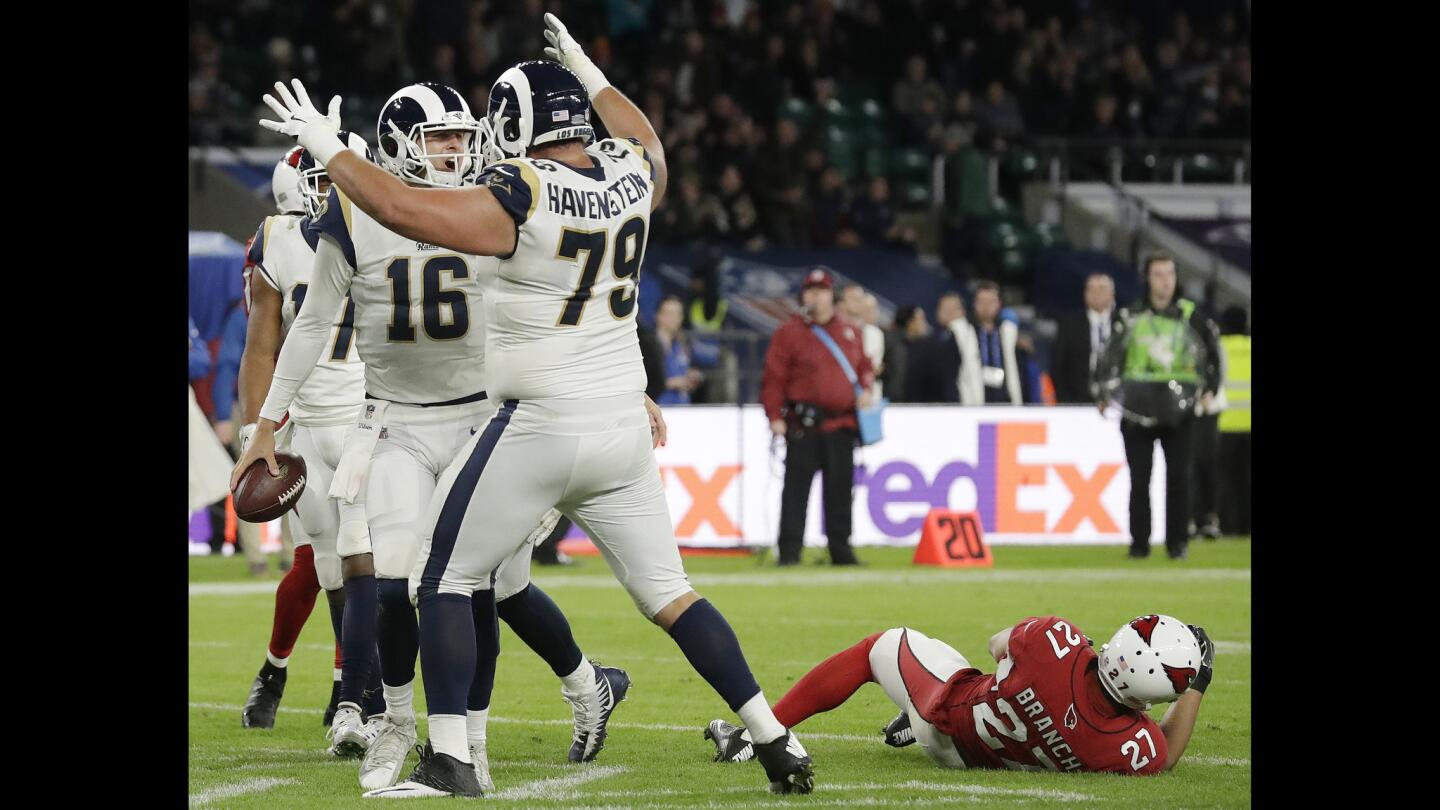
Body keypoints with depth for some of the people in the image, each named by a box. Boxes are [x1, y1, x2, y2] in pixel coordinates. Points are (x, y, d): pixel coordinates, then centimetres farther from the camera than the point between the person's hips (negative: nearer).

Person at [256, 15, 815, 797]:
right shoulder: (631, 176, 2)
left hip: (540, 430, -6)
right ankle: (775, 740, 11)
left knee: (446, 580, 6)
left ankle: (449, 757, -1)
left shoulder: (523, 202, -17)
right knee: (664, 588, 15)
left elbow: (402, 209, -19)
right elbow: (648, 141, 27)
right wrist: (589, 74, 38)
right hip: (623, 428, 6)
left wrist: (328, 147, -6)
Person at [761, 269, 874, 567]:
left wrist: (865, 388, 4)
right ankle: (789, 551, -5)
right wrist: (775, 416, -11)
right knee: (796, 488, -6)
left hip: (841, 425, 4)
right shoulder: (789, 332, 0)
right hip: (804, 427, -4)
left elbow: (863, 365, 25)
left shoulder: (850, 332, 15)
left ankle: (841, 550, 16)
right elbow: (774, 377, -4)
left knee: (840, 489, 8)